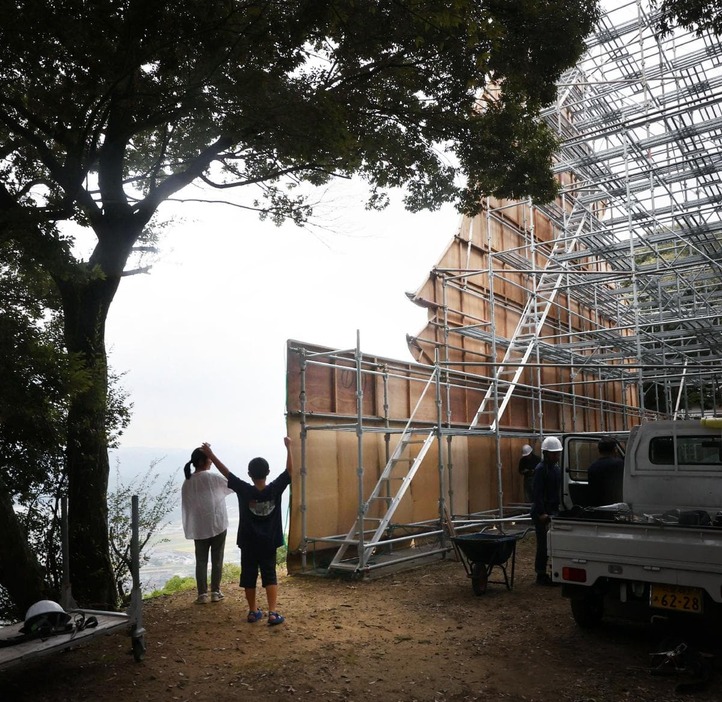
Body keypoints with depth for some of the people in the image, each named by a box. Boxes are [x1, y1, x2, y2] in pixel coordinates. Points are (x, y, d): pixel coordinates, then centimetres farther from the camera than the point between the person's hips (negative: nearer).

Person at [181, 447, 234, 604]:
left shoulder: (187, 482, -1)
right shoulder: (213, 478, -12)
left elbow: (186, 505, 4)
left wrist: (189, 528, 12)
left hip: (199, 528, 3)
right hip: (218, 525, -3)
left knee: (201, 561, 10)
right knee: (217, 560, 8)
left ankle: (202, 594, 10)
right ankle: (215, 592, 14)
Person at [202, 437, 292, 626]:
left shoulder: (244, 490, -14)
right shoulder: (275, 489, -12)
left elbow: (226, 472, -9)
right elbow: (289, 471, -4)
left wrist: (210, 454, -3)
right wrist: (288, 448, 1)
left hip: (248, 543, 0)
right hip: (269, 543, 1)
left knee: (249, 577, 13)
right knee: (270, 576, 7)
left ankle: (253, 611, 23)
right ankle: (273, 613, -1)